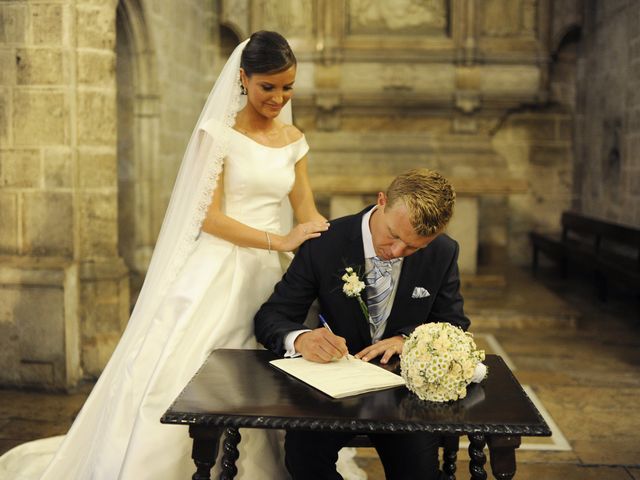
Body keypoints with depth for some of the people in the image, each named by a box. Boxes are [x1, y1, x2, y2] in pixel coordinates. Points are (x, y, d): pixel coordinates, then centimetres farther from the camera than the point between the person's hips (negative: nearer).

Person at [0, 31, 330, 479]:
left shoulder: (294, 139, 10)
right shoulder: (219, 132, -5)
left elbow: (310, 217, 10)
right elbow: (209, 217, -10)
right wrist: (280, 240, -16)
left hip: (266, 278, 5)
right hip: (214, 277, -4)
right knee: (178, 378, -6)